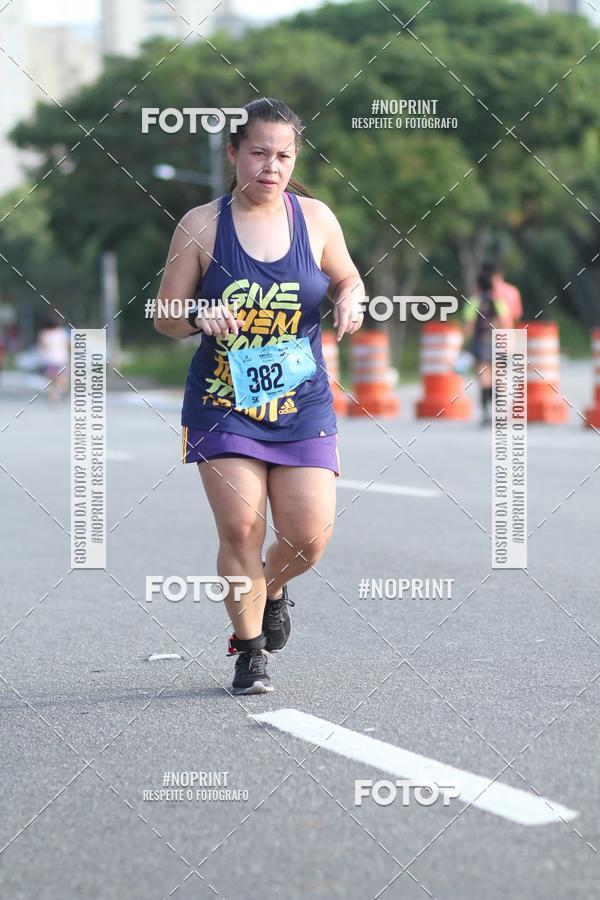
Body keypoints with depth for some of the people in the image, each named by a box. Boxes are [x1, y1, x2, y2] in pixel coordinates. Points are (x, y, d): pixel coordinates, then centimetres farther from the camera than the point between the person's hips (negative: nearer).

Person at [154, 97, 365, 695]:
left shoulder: (315, 218, 2)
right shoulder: (201, 225, -4)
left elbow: (346, 278, 19)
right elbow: (165, 316, 0)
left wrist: (350, 300, -5)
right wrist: (200, 318, -22)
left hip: (303, 404, 2)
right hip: (223, 404, -2)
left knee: (309, 536, -6)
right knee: (240, 529, -9)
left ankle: (273, 587, 31)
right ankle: (249, 651, 12)